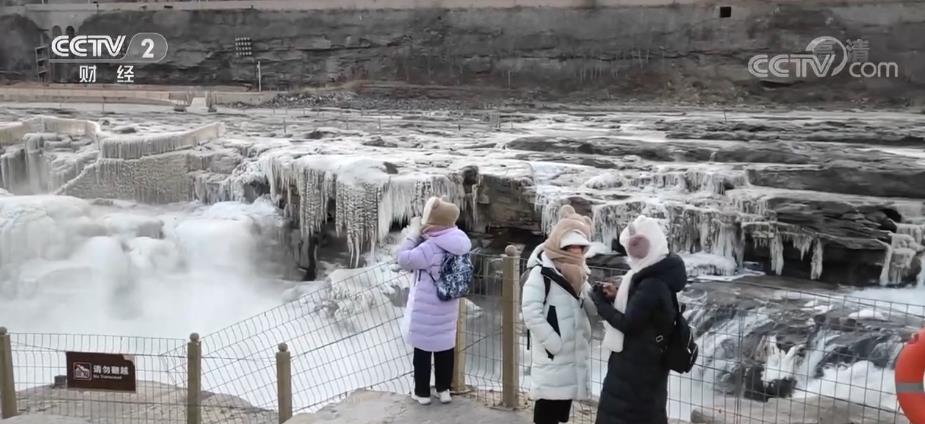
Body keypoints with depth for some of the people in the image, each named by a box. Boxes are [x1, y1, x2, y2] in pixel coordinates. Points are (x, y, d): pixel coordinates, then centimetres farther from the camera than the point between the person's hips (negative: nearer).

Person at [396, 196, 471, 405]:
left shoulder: (430, 247, -27)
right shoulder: (459, 242, -3)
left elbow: (404, 259, -17)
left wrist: (412, 235, -10)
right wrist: (420, 237, 0)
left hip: (426, 308, -7)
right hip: (447, 305, 7)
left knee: (423, 348, 9)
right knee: (445, 346, 17)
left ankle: (422, 392, 20)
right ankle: (444, 389, 28)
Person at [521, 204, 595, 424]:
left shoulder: (577, 273, 15)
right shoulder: (541, 272, -13)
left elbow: (590, 308, 15)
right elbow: (531, 313, -20)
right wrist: (555, 343, -20)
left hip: (573, 354, 8)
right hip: (551, 356, -8)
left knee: (564, 402, 16)